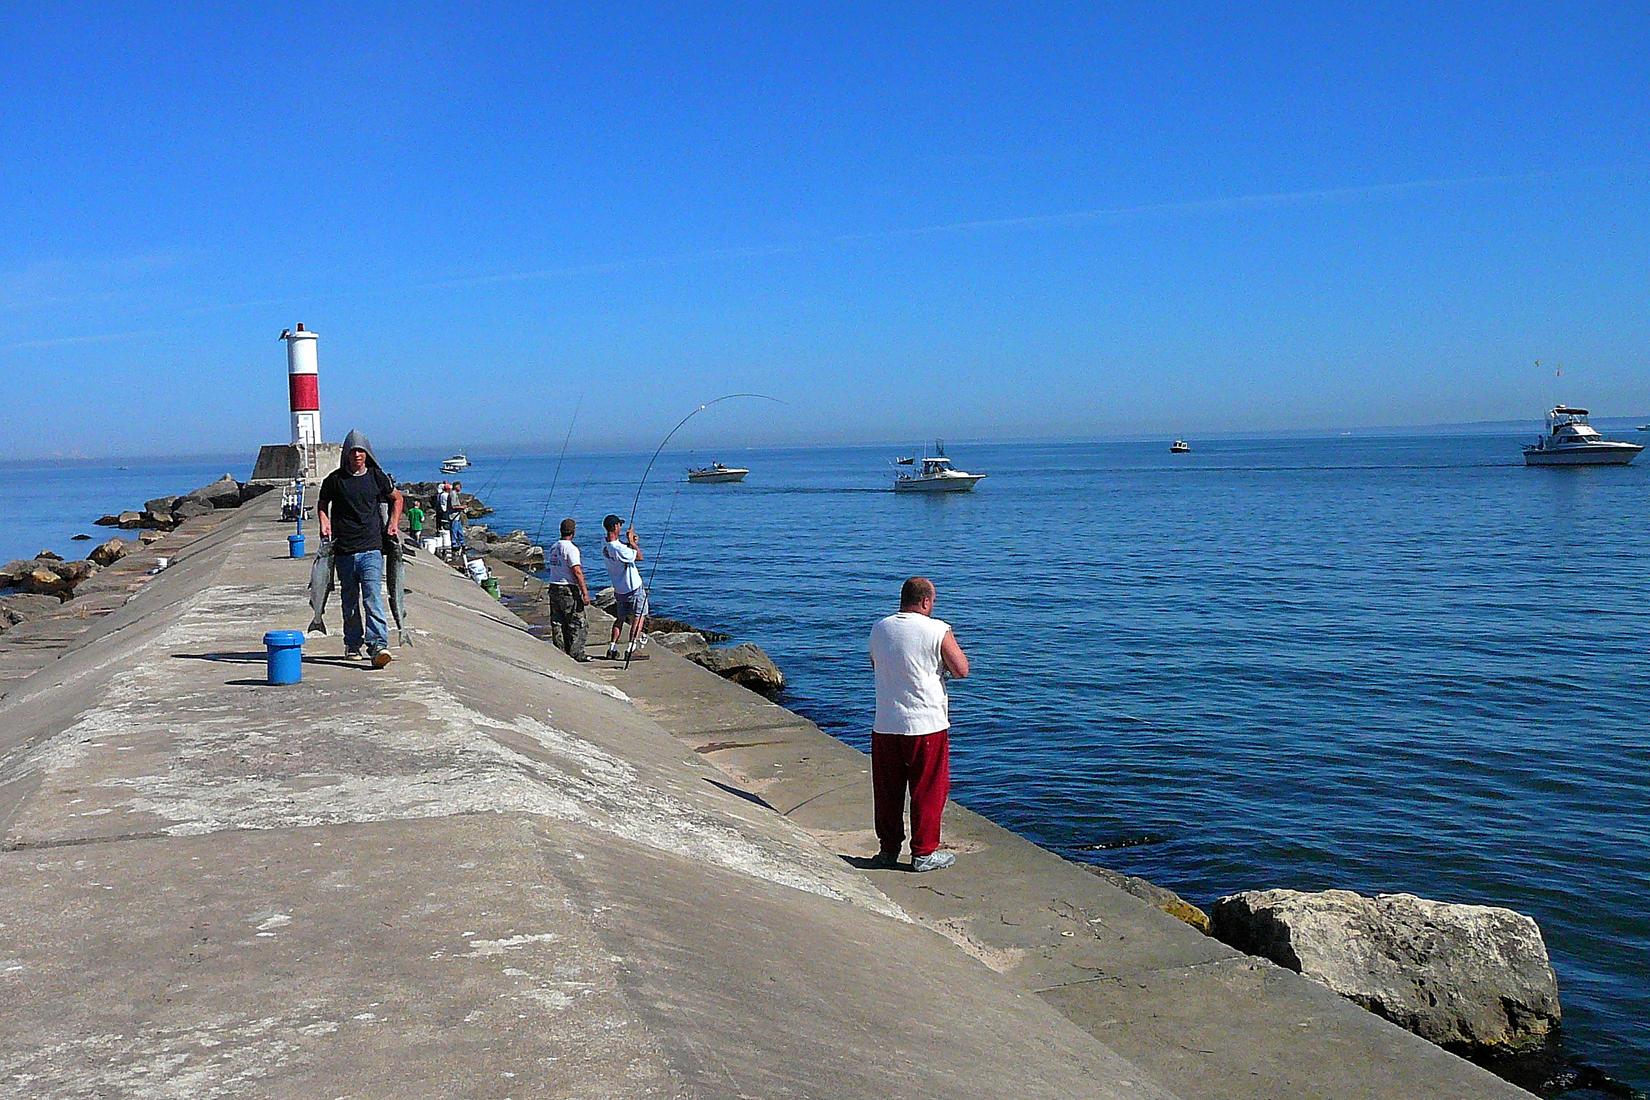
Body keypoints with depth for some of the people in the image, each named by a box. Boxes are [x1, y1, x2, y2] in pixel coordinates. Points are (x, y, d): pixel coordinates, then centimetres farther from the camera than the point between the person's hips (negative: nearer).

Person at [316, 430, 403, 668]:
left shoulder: (377, 477, 5)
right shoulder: (335, 479, 3)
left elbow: (396, 497, 22)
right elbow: (322, 504, 21)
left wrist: (394, 522, 10)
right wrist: (324, 523, 3)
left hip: (372, 548, -1)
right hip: (343, 550, 1)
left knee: (373, 597, -14)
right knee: (349, 600, 12)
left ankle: (378, 645, -21)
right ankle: (352, 644, 25)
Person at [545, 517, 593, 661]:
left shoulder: (553, 547, 10)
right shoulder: (571, 548, -14)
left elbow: (548, 566, 16)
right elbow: (577, 572, -19)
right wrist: (585, 592, -18)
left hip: (553, 587, 8)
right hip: (569, 590, -8)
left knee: (558, 622, 11)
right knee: (577, 622, -1)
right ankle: (576, 653, -1)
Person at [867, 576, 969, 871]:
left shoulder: (879, 629, 5)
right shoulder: (938, 630, -10)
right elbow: (961, 670, -4)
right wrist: (954, 648, 13)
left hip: (885, 725, 5)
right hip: (927, 725, -4)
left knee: (887, 791, 14)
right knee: (928, 790, 7)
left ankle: (888, 849, 24)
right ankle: (924, 853, 12)